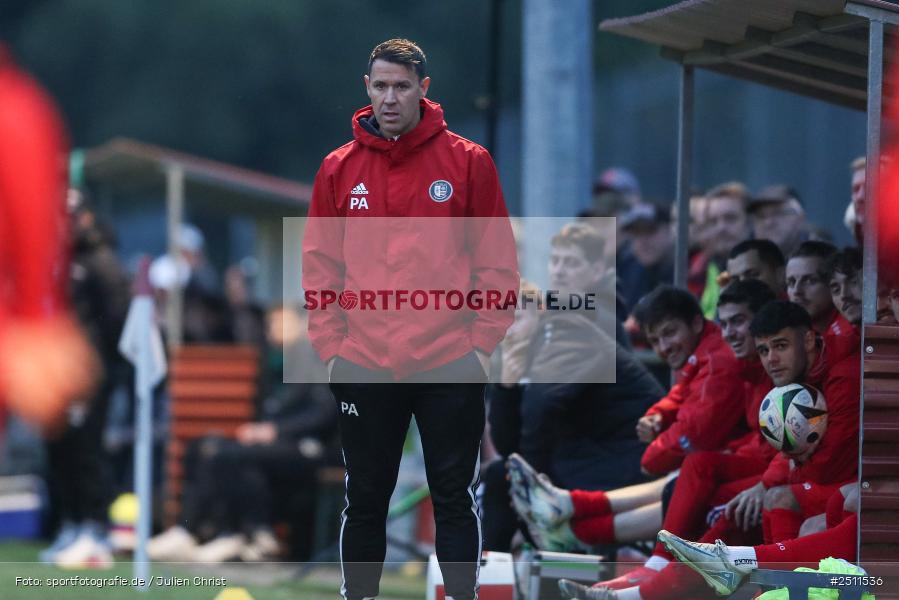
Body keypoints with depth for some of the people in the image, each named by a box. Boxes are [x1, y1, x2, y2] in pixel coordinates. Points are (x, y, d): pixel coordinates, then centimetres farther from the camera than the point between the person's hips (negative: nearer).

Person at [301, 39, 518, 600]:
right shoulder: (339, 168, 6)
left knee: (455, 500, 3)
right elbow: (320, 264, 8)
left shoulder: (469, 162, 0)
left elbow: (498, 263, 1)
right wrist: (330, 344, 0)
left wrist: (483, 342, -6)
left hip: (451, 367, -2)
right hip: (365, 368, 2)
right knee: (365, 501, 9)